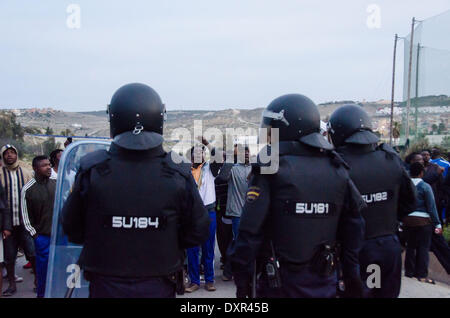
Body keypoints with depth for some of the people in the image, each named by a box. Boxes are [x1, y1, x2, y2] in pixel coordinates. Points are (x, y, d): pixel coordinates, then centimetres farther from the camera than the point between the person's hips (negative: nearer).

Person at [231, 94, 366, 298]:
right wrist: (353, 281, 13)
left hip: (279, 284, -4)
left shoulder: (271, 169, -15)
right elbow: (354, 230, 4)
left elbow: (250, 231, -17)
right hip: (324, 284, 4)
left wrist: (242, 281, -7)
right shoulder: (337, 170, 1)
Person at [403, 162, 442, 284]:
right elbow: (431, 207, -8)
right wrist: (437, 224, -3)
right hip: (423, 220, -4)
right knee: (423, 248, 4)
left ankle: (409, 271, 20)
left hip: (407, 219, 4)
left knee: (410, 246, 13)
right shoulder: (425, 186, -9)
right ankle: (422, 274, 6)